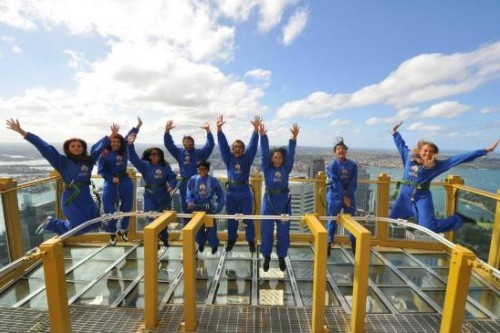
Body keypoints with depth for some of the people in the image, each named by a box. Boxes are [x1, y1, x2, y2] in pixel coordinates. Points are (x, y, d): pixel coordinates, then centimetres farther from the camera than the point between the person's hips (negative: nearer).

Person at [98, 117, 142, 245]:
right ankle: (112, 234, 21)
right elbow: (101, 170, -5)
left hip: (125, 182, 3)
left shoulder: (124, 151, 3)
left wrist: (137, 127, 7)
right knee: (110, 210, 5)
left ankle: (122, 230, 29)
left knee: (127, 207, 10)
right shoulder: (105, 154, -5)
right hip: (110, 184, -3)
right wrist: (112, 179, -14)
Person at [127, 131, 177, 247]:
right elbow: (134, 158, -13)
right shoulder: (145, 165, -2)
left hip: (164, 196, 1)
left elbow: (172, 177, -2)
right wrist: (131, 145, -27)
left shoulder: (165, 166, -1)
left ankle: (164, 238, 34)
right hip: (150, 196, -1)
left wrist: (171, 186, -22)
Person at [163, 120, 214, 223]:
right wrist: (167, 131, -11)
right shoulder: (179, 152, 9)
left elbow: (210, 145, -12)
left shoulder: (199, 152, 0)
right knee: (185, 208, 13)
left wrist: (208, 130, -26)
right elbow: (168, 144, 5)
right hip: (185, 184, 3)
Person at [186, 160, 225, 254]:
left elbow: (220, 195, -1)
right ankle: (201, 243, 41)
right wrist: (190, 201, -16)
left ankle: (214, 245, 28)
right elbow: (189, 192, 3)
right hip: (196, 208, 2)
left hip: (209, 208, -2)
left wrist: (218, 208, -8)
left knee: (211, 227, 4)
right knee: (198, 227, 15)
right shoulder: (193, 179, -3)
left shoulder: (213, 180, -8)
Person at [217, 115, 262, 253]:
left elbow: (253, 145, -12)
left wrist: (256, 129, -23)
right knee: (231, 219, 14)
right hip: (231, 192, 2)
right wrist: (219, 129, -18)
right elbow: (223, 144, -6)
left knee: (248, 218, 7)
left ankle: (251, 241, 25)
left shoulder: (247, 158, 0)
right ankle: (231, 240, 32)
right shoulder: (229, 158, 3)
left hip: (245, 192, -1)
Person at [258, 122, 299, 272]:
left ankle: (281, 257, 28)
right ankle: (266, 257, 25)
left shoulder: (286, 169, 4)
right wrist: (262, 136, -20)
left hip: (283, 201, 1)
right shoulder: (266, 168, 2)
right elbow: (264, 153, -9)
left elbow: (291, 154, -7)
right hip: (269, 201, -1)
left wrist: (294, 138, -19)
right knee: (266, 231, 7)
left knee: (283, 231, 10)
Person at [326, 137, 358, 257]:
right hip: (335, 195, -2)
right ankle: (329, 243, 15)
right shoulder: (332, 165, -6)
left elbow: (353, 183, -3)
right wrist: (343, 196, -13)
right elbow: (336, 182, -11)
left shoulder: (353, 165, 2)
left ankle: (354, 243, 27)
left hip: (349, 195, 3)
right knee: (332, 219, 4)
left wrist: (348, 196, -11)